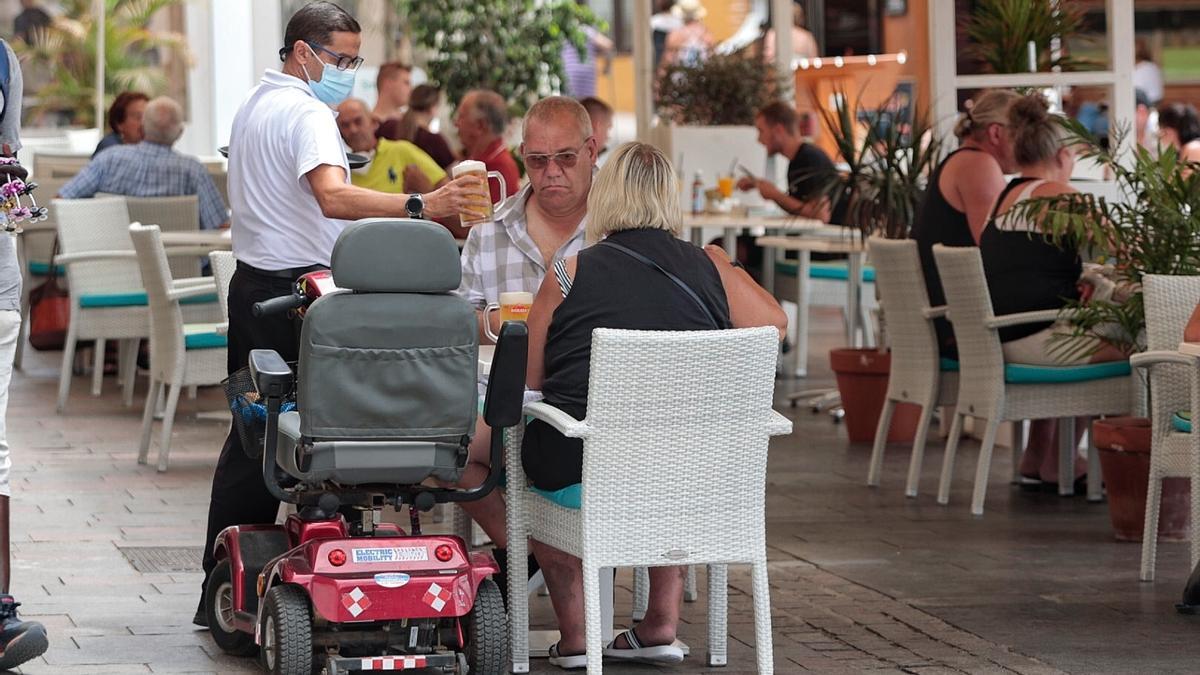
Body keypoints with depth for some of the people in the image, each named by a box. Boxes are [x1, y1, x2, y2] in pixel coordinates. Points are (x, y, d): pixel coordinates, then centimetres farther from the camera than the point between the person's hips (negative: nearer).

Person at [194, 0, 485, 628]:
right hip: (296, 290, -10)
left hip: (253, 285, 10)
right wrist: (421, 206, -44)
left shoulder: (254, 104, 17)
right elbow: (333, 196, -33)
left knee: (250, 436, 13)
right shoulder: (306, 113, -16)